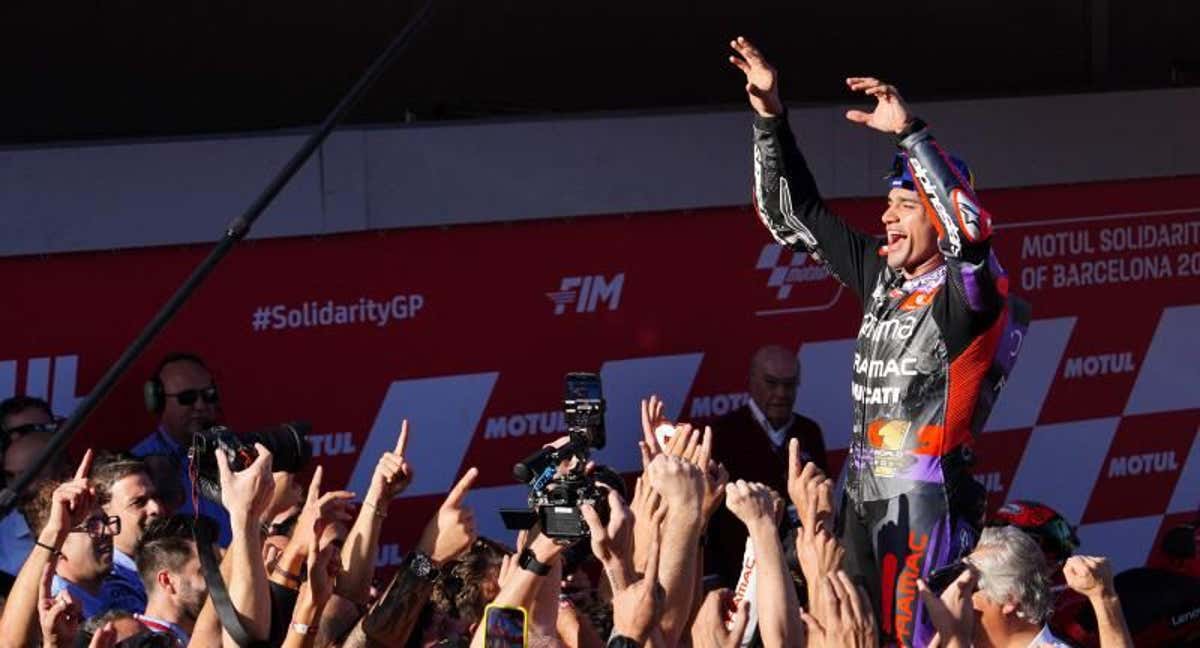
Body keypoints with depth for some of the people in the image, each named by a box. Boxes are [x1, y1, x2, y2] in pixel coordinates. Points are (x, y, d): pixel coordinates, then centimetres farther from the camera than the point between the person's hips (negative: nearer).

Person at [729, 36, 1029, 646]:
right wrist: (770, 118, 10)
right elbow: (795, 214, 19)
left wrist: (909, 132, -32)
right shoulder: (880, 276, 11)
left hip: (926, 500, -7)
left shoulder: (966, 292, -8)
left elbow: (971, 229, -30)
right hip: (861, 497, 7)